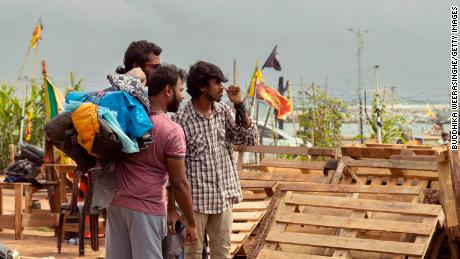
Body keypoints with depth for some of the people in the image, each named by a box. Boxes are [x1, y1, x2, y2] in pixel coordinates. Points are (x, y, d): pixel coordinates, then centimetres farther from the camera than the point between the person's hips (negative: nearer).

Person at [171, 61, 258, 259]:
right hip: (195, 199, -5)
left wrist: (239, 106, -7)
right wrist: (172, 208, -11)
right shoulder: (182, 119, -12)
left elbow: (249, 140, 1)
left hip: (223, 197, 5)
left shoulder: (224, 112, 4)